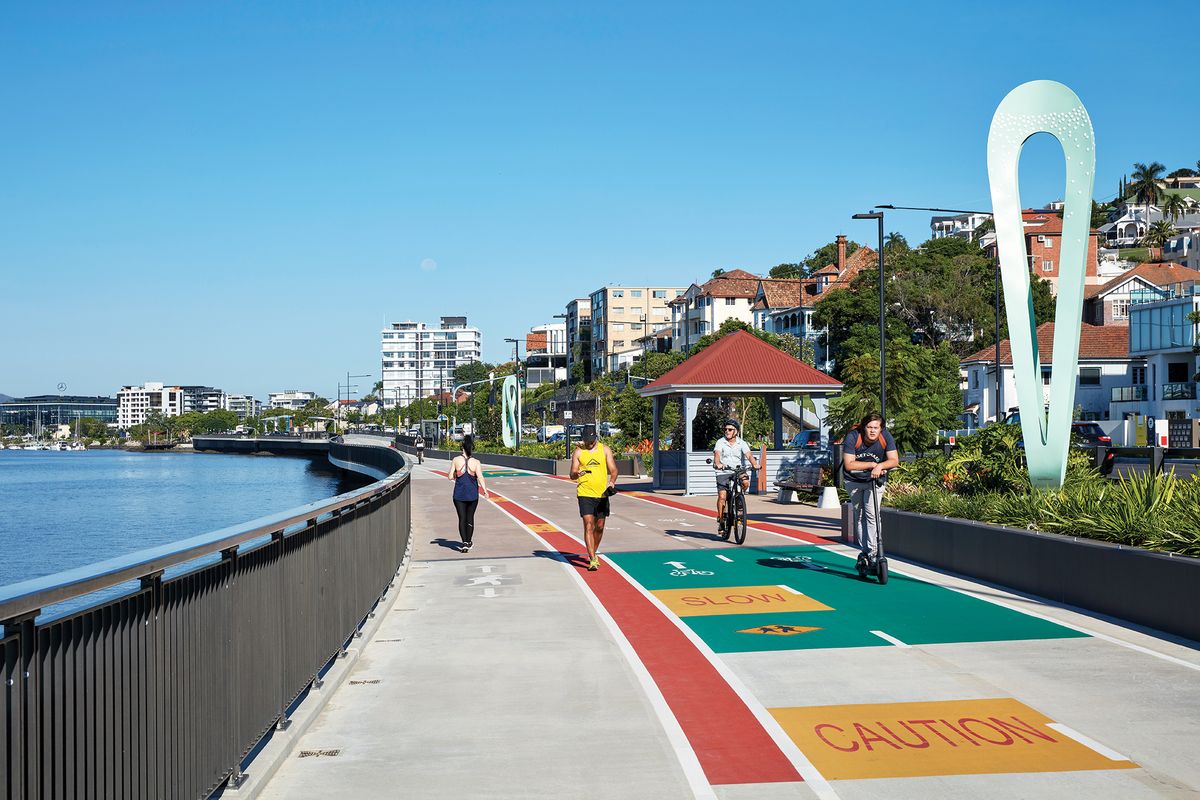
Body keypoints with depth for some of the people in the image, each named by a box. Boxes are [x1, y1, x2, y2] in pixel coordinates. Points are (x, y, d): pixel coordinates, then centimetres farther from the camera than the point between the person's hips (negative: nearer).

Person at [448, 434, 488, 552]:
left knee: (462, 518, 2)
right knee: (470, 518, 14)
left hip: (459, 495, -1)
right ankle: (469, 542, 25)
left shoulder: (456, 460, -6)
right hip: (473, 494, 1)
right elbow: (480, 477, -14)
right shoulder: (476, 462, -7)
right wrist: (485, 490, -9)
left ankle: (465, 543, -9)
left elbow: (451, 477, -3)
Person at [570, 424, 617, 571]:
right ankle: (592, 559, -14)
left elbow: (613, 470, 4)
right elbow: (572, 475, 0)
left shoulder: (605, 449, 5)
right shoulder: (578, 452, 1)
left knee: (599, 527, 10)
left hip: (602, 494, 2)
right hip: (585, 494, -2)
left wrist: (612, 482, -16)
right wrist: (577, 473, -24)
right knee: (588, 526, -12)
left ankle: (593, 553, 32)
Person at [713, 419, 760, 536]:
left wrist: (754, 464, -31)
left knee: (746, 482, -30)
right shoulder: (720, 442, 1)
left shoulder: (741, 443, 4)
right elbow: (717, 454, -16)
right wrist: (718, 464, -37)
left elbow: (748, 455, -11)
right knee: (722, 496, -15)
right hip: (723, 472, -1)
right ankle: (720, 521, -2)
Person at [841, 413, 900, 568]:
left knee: (871, 514, -14)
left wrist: (880, 466, -39)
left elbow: (894, 460, -20)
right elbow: (848, 465, -24)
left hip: (876, 480, -1)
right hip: (854, 481, 1)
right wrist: (871, 464, -27)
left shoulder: (886, 437, -17)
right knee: (858, 515, 8)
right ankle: (864, 551, 21)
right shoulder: (853, 437, -23)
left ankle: (872, 554, -12)